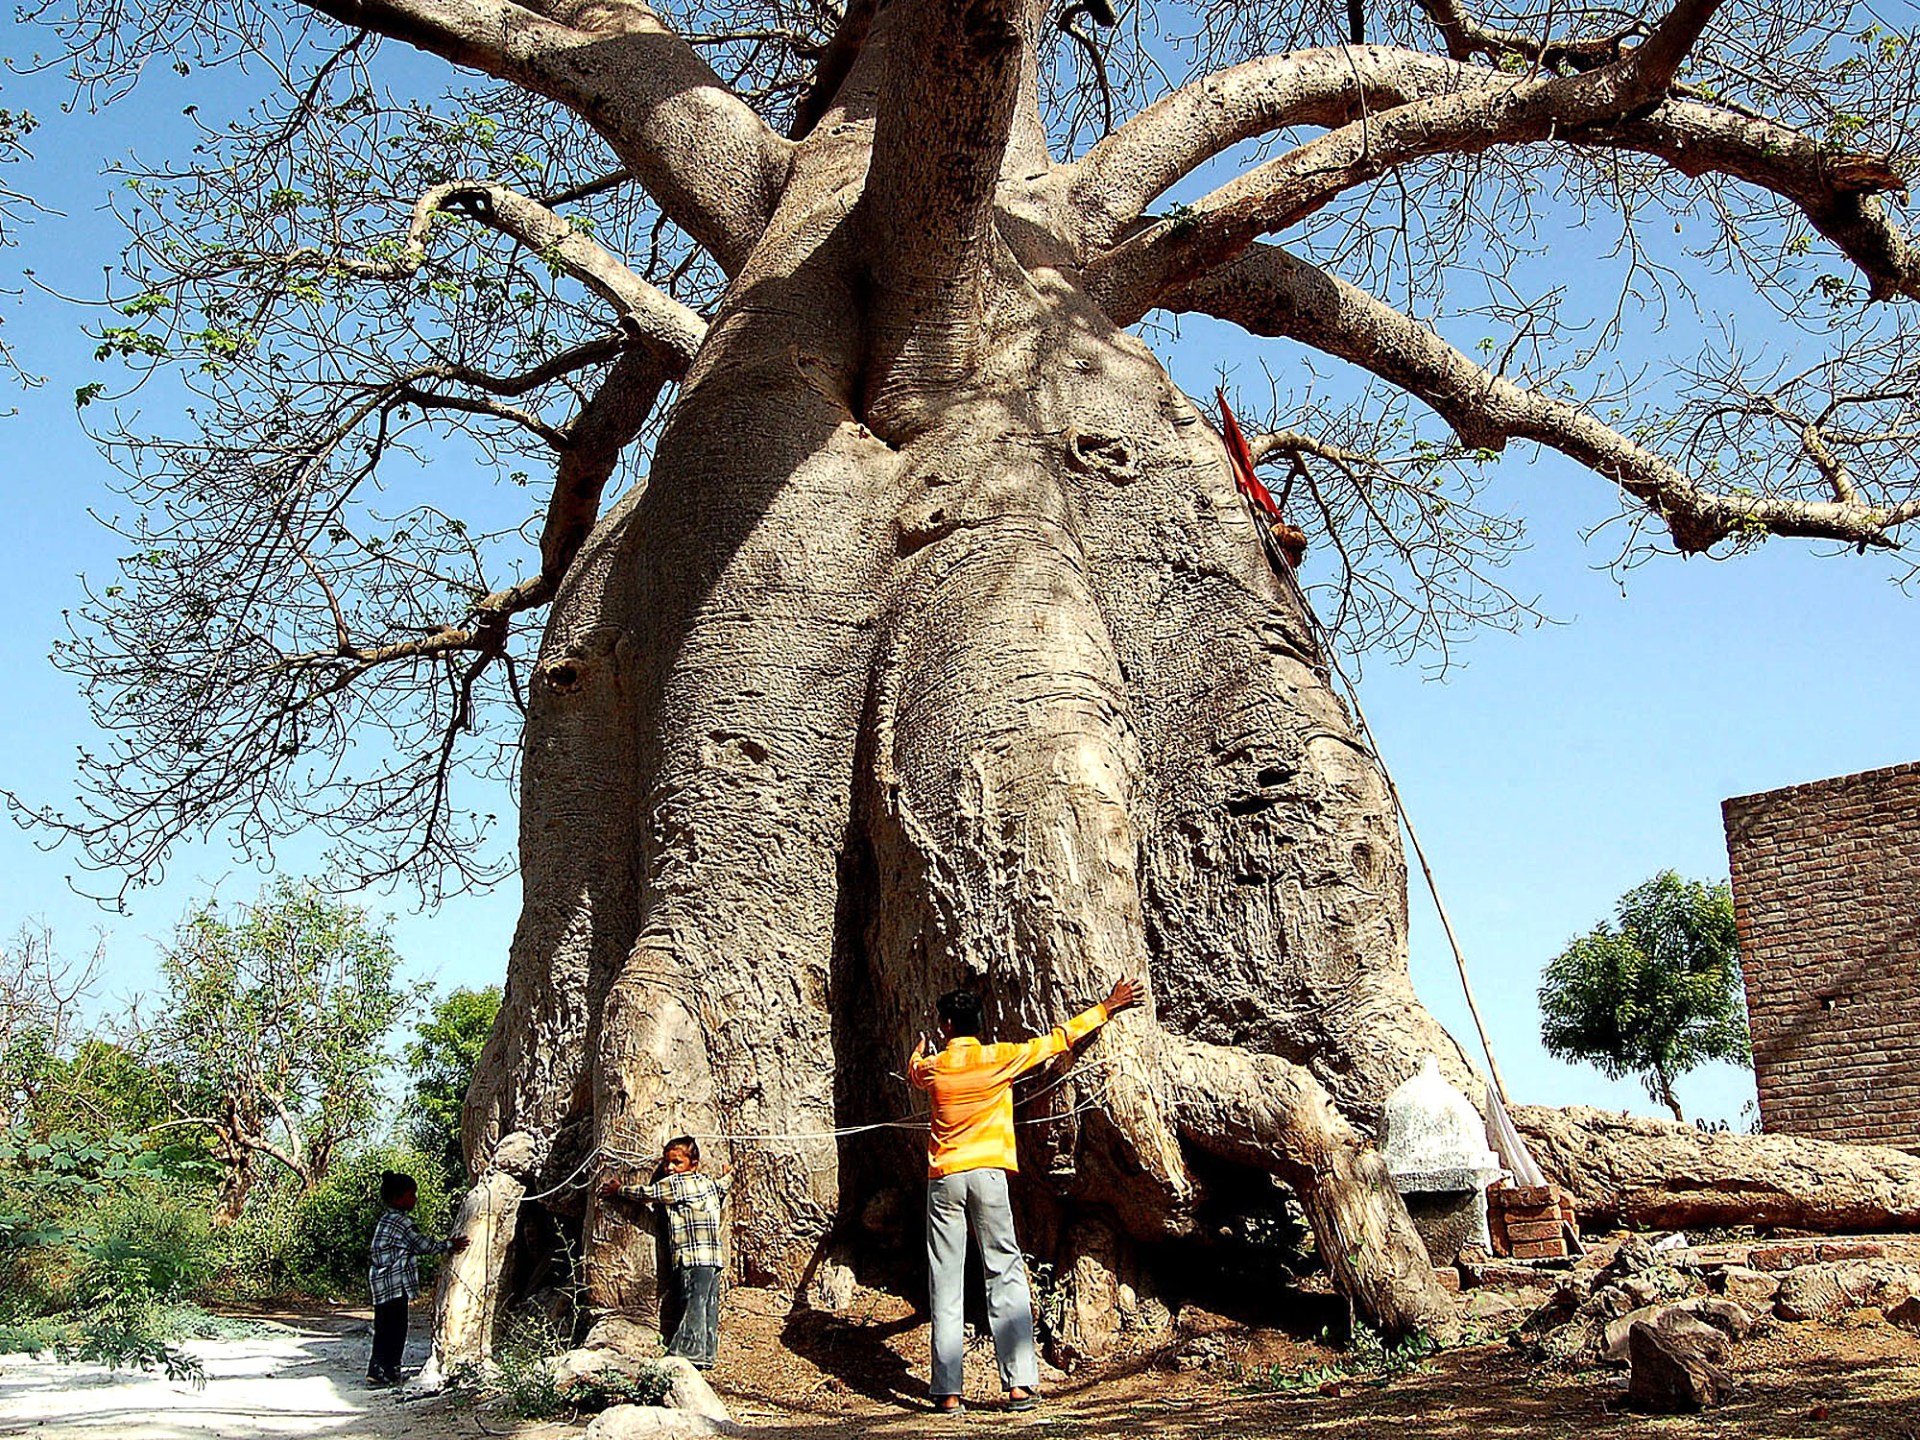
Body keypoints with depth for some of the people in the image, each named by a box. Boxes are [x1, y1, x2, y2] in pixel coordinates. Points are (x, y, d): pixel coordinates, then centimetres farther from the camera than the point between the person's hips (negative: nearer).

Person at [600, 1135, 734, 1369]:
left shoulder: (676, 1183, -6)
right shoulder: (709, 1181, 17)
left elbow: (649, 1192, 1)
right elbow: (723, 1184, 40)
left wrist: (619, 1189, 15)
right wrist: (727, 1175, 62)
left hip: (694, 1256, -9)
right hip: (713, 1256, 9)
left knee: (693, 1305, -9)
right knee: (709, 1307, 8)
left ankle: (688, 1351, -9)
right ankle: (708, 1354, 9)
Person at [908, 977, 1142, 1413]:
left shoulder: (932, 1066, 5)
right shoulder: (999, 1059, 0)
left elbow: (912, 1070, 30)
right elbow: (1057, 1040, 8)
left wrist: (921, 1045, 53)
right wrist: (1108, 1007, 19)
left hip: (943, 1179, 1)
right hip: (988, 1174, -1)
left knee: (945, 1284, 3)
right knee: (1005, 1274, 2)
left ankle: (947, 1391, 2)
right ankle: (1019, 1384, -4)